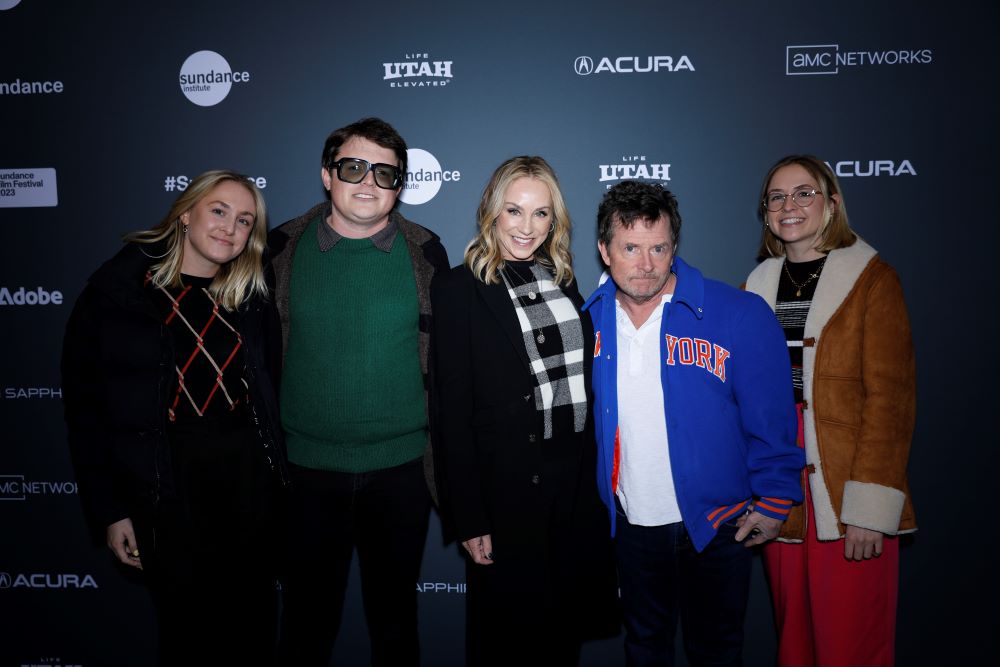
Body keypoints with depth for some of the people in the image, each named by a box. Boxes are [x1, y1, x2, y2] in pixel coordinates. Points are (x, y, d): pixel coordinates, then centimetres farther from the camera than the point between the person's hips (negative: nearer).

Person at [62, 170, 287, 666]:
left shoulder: (250, 298, 6)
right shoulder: (116, 288, -4)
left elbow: (267, 391, 8)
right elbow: (84, 404, -3)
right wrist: (108, 509, -5)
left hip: (248, 473, 3)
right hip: (165, 481, -2)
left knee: (253, 622, 14)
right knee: (188, 624, 11)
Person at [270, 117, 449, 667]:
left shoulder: (425, 252, -2)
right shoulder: (284, 248, -2)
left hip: (401, 466, 0)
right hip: (306, 467, 0)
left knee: (394, 615, 16)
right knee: (307, 619, 15)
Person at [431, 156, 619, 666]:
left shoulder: (563, 279, 7)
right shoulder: (459, 289, -9)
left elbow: (583, 378, 11)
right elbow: (453, 411, -11)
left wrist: (598, 475, 7)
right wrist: (469, 516, -12)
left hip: (578, 483, 5)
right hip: (506, 488, -5)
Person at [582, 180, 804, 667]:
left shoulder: (740, 315, -16)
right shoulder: (591, 319, -5)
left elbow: (770, 419, -10)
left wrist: (773, 500, -9)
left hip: (716, 522, -2)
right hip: (630, 522, 3)